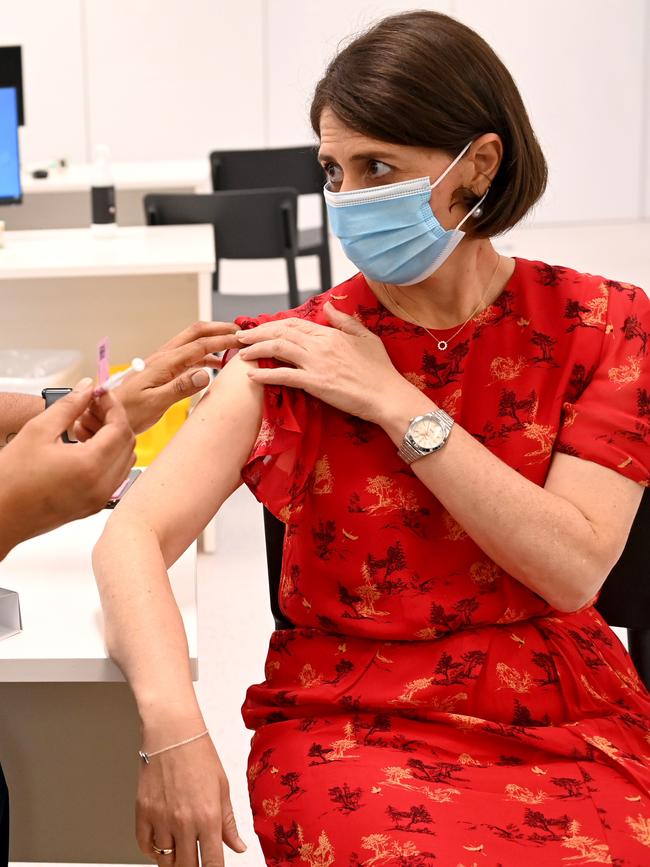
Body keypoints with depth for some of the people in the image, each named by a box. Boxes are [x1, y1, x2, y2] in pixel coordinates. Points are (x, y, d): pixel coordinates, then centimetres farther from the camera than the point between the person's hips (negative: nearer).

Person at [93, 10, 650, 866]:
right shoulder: (299, 351, -3)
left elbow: (573, 568, -11)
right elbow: (133, 536, -14)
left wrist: (396, 402, -13)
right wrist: (174, 727, -30)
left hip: (567, 715, 2)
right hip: (350, 721, -1)